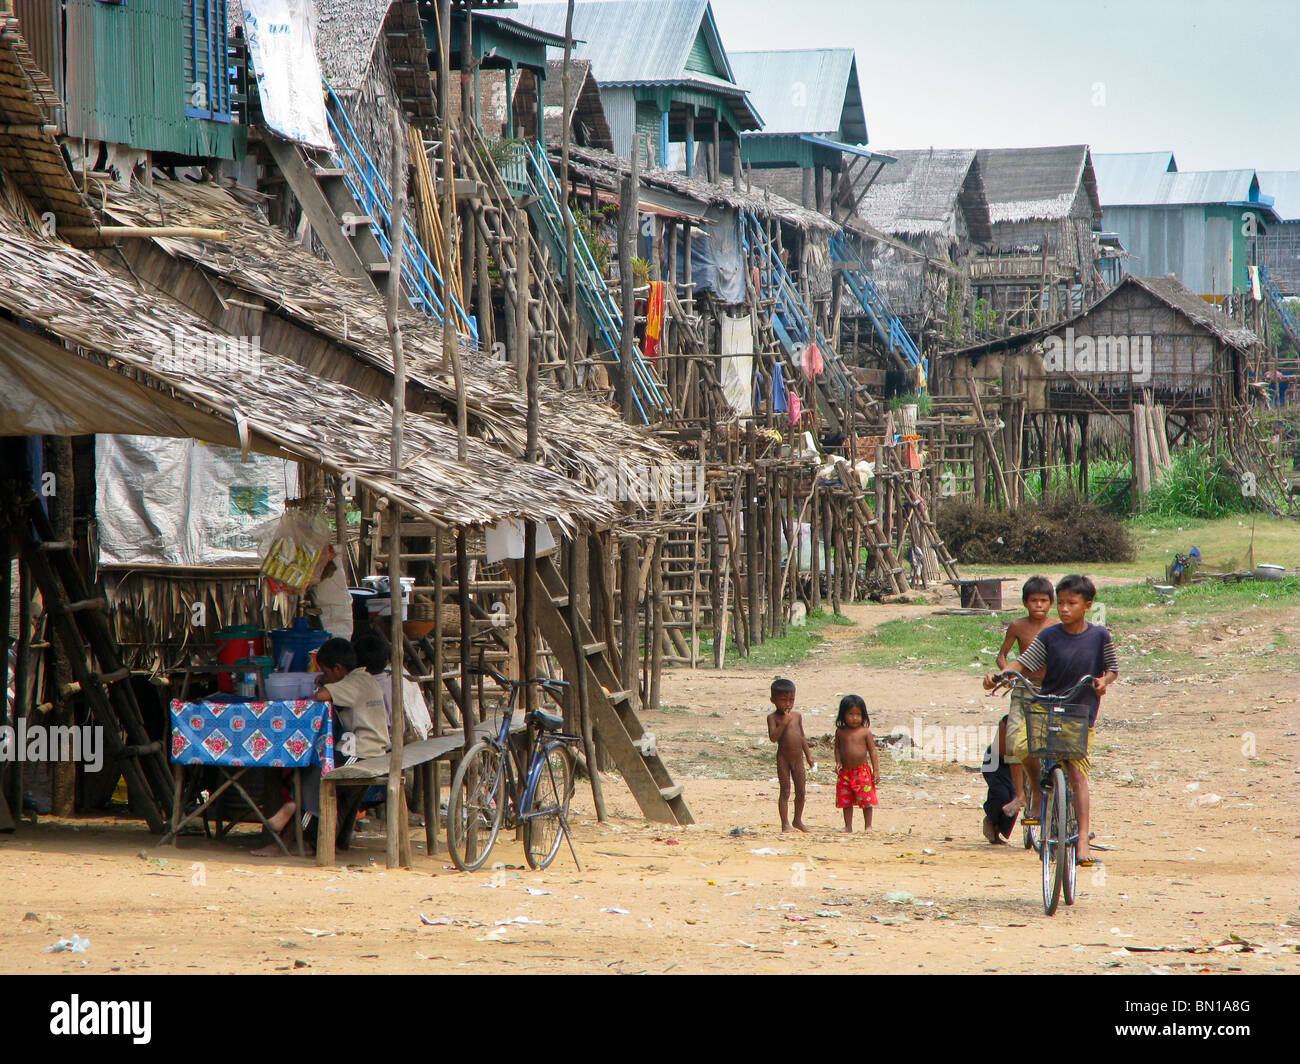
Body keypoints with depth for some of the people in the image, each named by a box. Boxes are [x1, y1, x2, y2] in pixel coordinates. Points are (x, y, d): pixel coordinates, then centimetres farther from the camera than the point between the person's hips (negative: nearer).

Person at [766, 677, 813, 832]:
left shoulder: (797, 716, 9)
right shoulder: (773, 718, -6)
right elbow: (773, 737, -18)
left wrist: (808, 754, 16)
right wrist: (784, 723, -24)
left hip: (798, 758, 5)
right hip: (783, 758, -5)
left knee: (801, 790, 9)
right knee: (785, 791, -4)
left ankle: (798, 820, 25)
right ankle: (785, 824, 0)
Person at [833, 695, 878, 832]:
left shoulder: (865, 732, -4)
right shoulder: (840, 732, 3)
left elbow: (872, 751, -1)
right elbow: (837, 747, 12)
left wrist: (876, 770, -4)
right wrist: (838, 762, -5)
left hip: (862, 771, -2)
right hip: (845, 772, 2)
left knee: (866, 800, -2)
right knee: (846, 801, 6)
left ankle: (868, 826, 7)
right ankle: (848, 826, 15)